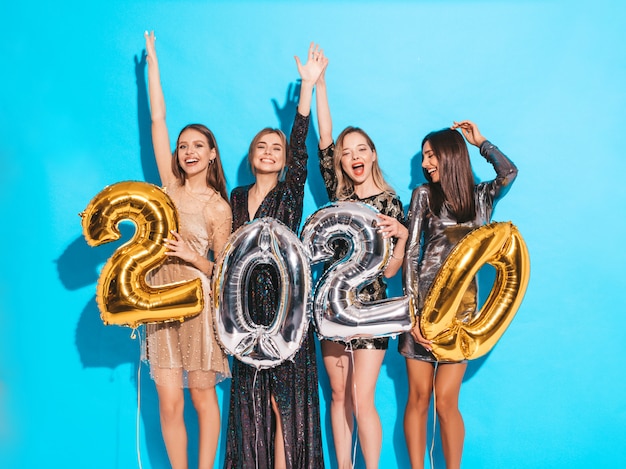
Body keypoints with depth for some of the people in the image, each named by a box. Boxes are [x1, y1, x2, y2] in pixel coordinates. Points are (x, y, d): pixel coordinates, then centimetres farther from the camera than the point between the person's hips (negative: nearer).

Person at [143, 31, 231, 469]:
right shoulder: (171, 186, 5)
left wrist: (191, 257, -17)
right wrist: (152, 59, 9)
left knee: (202, 396, 5)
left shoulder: (218, 207, -2)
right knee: (169, 403, 3)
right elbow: (158, 118, 6)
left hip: (198, 302, -3)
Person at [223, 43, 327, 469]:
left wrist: (309, 86, -23)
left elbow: (301, 147, -15)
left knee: (285, 399, 1)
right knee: (251, 398, 10)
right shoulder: (236, 197, 11)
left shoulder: (290, 193, -1)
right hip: (248, 305, 4)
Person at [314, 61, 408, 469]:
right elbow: (324, 140, -5)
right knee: (340, 396, 11)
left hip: (370, 309, -4)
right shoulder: (338, 194, 5)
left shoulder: (390, 203, -4)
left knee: (362, 401, -4)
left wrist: (401, 235, -22)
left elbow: (389, 270, -6)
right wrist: (319, 84, -9)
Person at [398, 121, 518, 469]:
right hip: (424, 299, 0)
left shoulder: (481, 197, 8)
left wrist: (481, 141, 4)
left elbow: (509, 173, -12)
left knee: (445, 401, -3)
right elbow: (411, 254, -2)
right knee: (418, 397, 2)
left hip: (463, 303, 0)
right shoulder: (424, 195, 4)